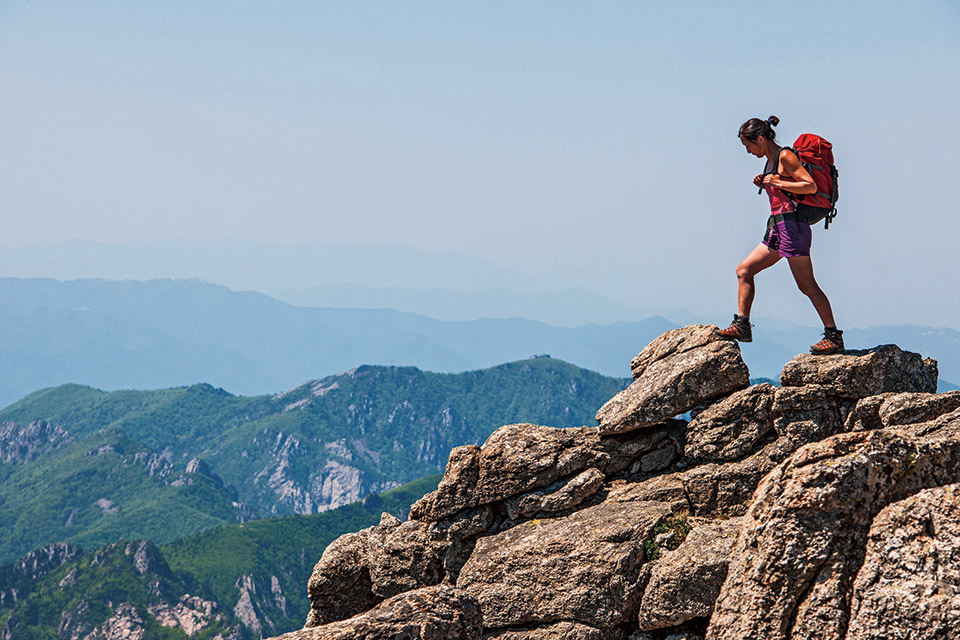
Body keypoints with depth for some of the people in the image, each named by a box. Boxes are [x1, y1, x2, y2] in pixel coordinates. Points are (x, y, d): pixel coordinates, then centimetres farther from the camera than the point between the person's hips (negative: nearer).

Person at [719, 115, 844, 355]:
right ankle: (741, 326, 8)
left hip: (791, 227, -10)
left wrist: (777, 182, -16)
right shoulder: (771, 161, 16)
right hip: (777, 227, 10)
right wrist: (764, 184, 10)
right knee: (744, 271, 7)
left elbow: (811, 186, -17)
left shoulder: (785, 156, -10)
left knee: (807, 285, -7)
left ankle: (834, 337, -1)